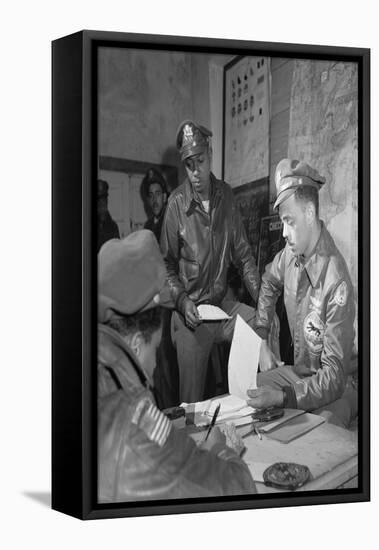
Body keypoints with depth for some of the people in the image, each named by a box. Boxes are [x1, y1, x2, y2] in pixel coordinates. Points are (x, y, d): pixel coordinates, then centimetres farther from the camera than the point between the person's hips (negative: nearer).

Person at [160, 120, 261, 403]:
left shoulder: (226, 196, 2)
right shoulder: (177, 202, -10)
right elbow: (167, 265, -1)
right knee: (192, 403, -2)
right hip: (191, 312, -4)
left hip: (223, 304, 4)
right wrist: (183, 301, -17)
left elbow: (243, 255, 5)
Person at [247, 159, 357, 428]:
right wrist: (262, 341, 12)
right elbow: (269, 283, 21)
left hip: (334, 388, -7)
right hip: (298, 372, 7)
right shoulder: (290, 254, -6)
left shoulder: (337, 284, -28)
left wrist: (282, 396, -36)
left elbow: (334, 377, -27)